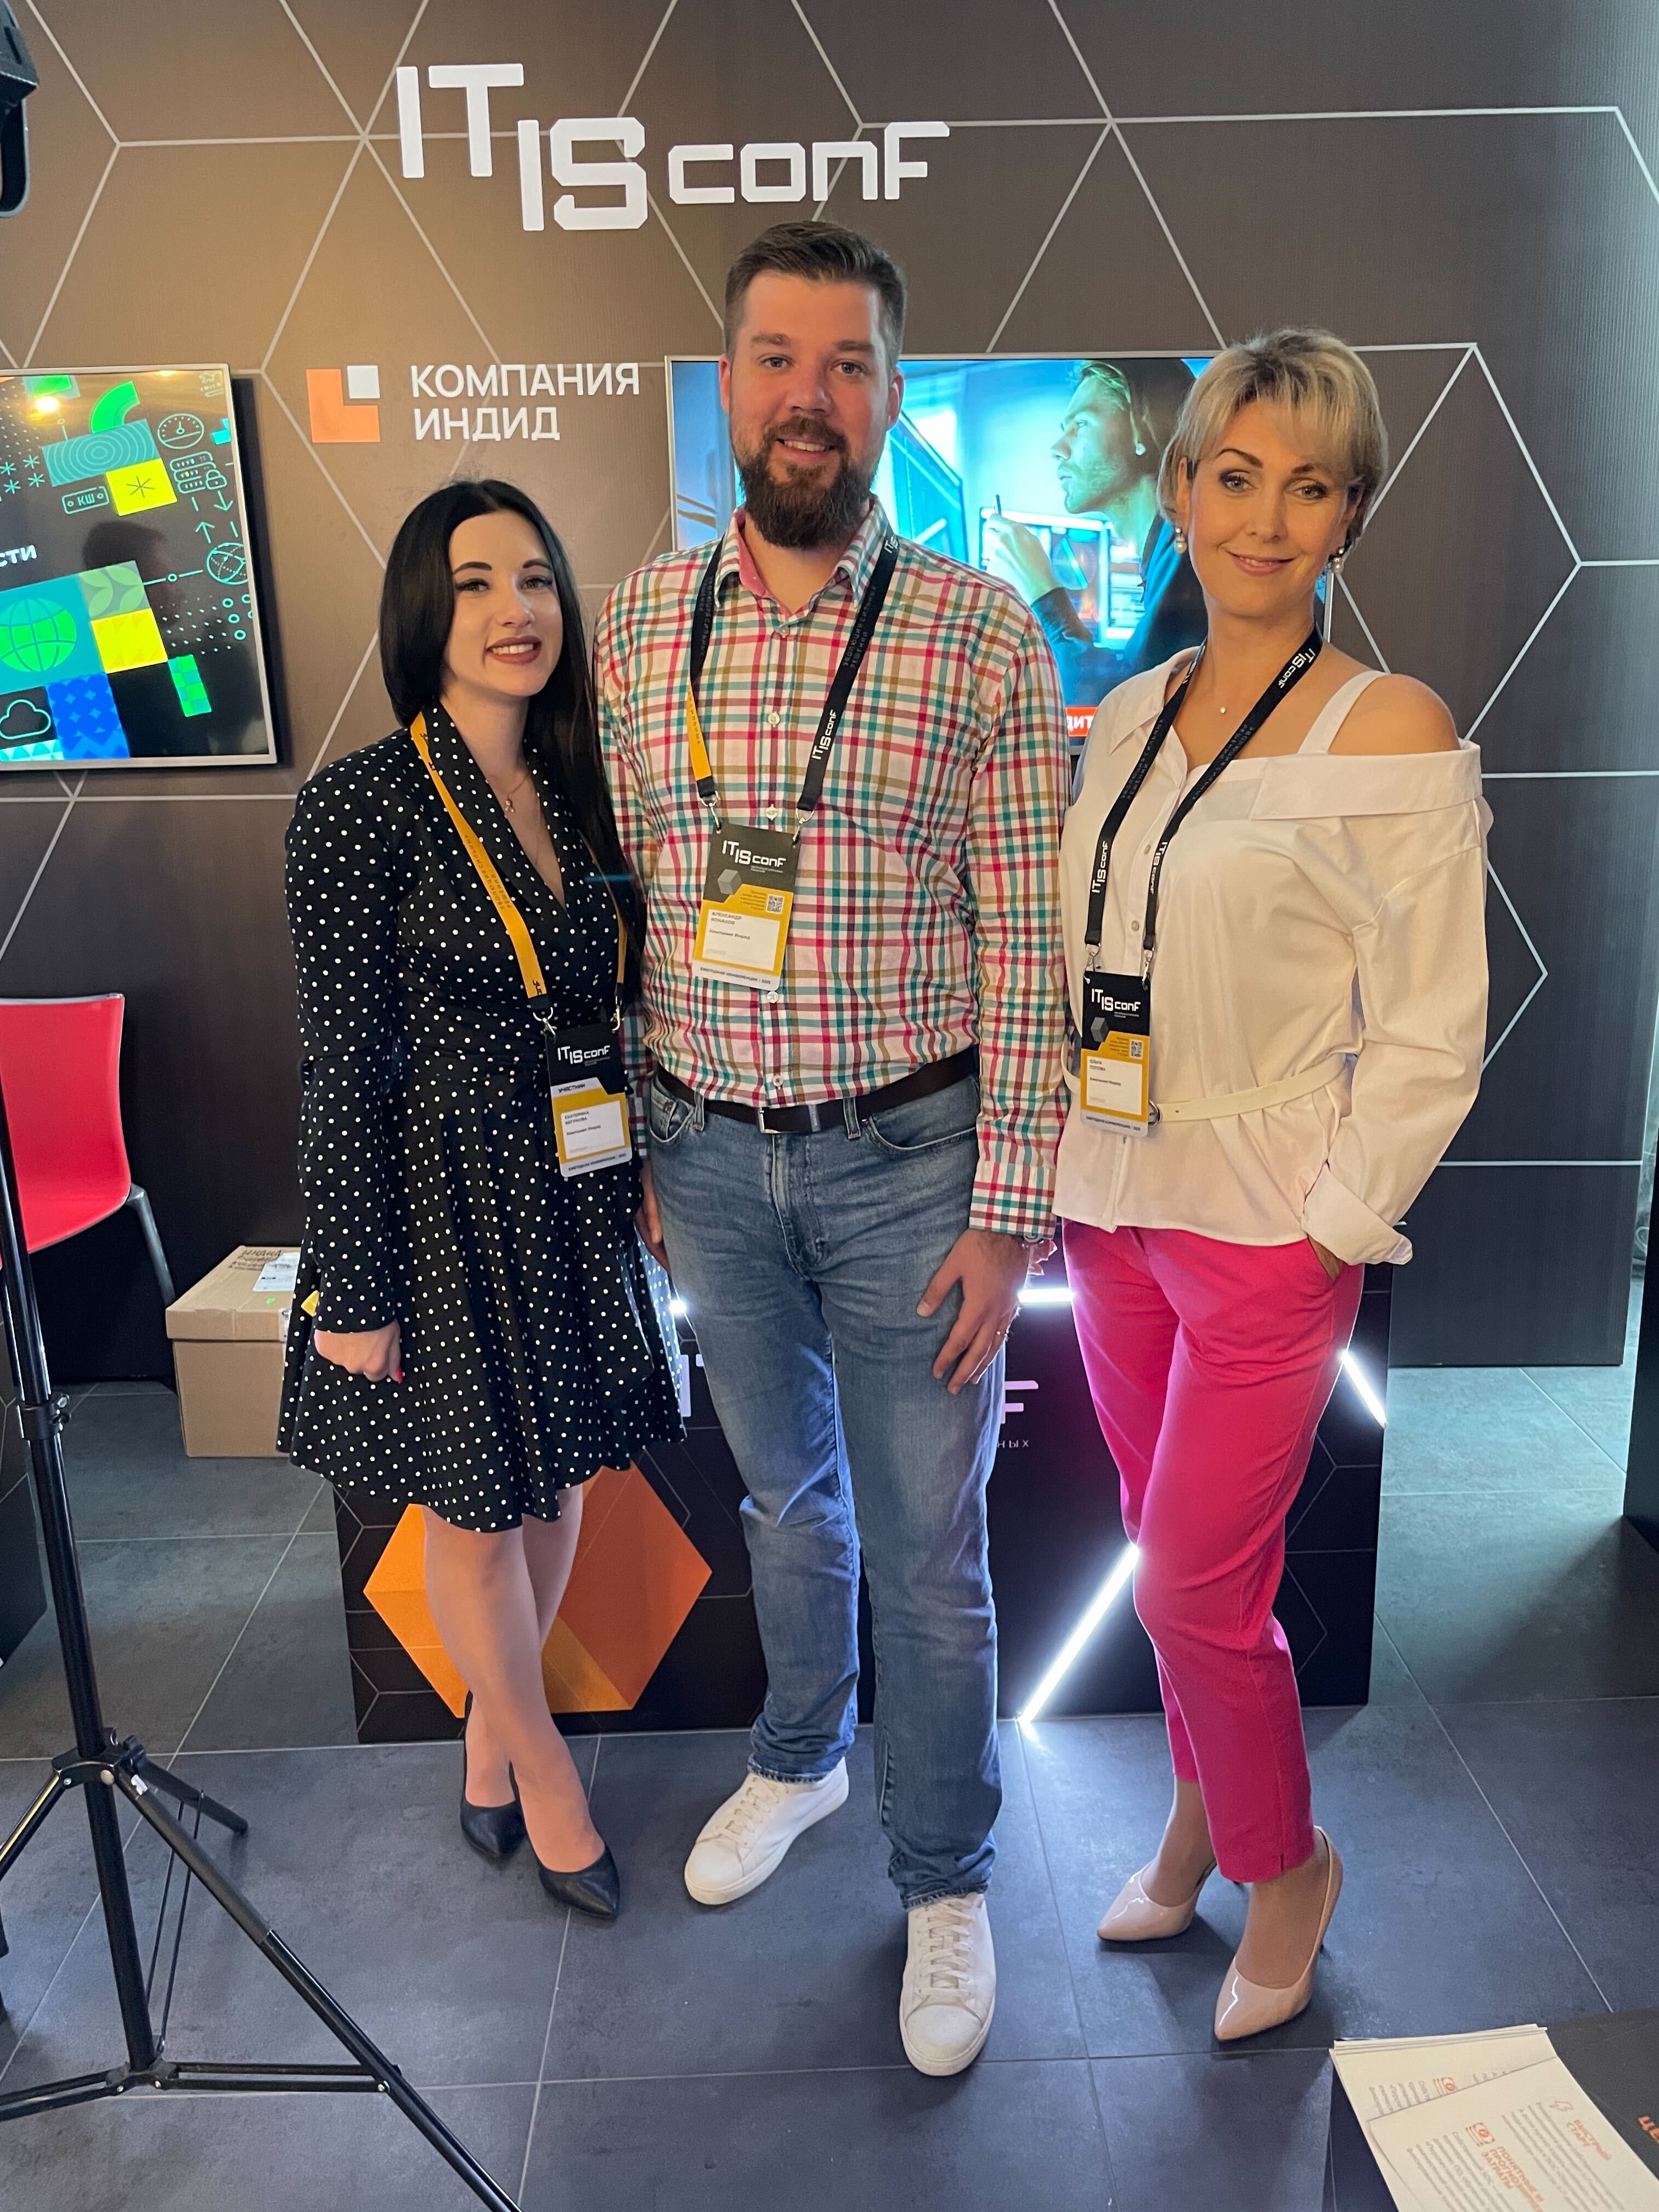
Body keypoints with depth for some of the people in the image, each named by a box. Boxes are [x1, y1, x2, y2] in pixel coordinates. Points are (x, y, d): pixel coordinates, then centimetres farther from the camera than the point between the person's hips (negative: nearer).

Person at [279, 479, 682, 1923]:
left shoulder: (581, 791, 5)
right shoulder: (362, 806, -13)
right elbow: (342, 1066, -14)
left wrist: (642, 1185, 11)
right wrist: (353, 1291, -13)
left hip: (576, 1198, 6)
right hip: (442, 1202, -5)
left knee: (556, 1481, 18)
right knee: (472, 1503, 12)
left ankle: (489, 1731, 43)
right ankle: (538, 1757, 37)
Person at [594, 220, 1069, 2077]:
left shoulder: (982, 636, -8)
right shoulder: (637, 624, 2)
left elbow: (1027, 943, -8)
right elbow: (619, 907, 7)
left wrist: (1008, 1210, -11)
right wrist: (634, 1147, 7)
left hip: (909, 1161, -3)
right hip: (712, 1158, 3)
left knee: (926, 1551, 10)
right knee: (785, 1496, 23)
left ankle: (944, 1884, 34)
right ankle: (799, 1756, 49)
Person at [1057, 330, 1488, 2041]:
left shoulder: (1393, 733, -11)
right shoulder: (1126, 717, 7)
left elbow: (1429, 1033, -11)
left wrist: (1334, 1231, -12)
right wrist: (1060, 1168, 8)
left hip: (1265, 1230, -5)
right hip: (1113, 1206, 6)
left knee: (1195, 1590, 4)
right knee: (1171, 1556, 19)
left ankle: (1283, 1867, 33)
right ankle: (1202, 1810, 44)